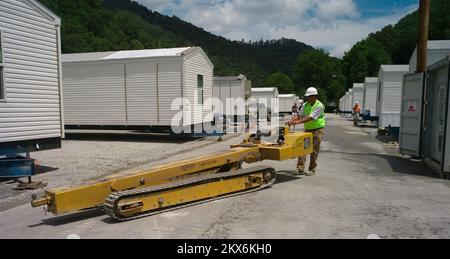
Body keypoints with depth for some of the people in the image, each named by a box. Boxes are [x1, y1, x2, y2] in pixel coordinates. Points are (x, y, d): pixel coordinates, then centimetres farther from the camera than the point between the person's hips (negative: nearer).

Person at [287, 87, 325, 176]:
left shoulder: (319, 106, -15)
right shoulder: (305, 105, 6)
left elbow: (311, 118, -25)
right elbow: (300, 115, 4)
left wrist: (298, 122, -32)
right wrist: (292, 120, -16)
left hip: (317, 130, -6)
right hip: (307, 129, 6)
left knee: (314, 151, 0)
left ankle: (312, 170, 11)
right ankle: (300, 169, 3)